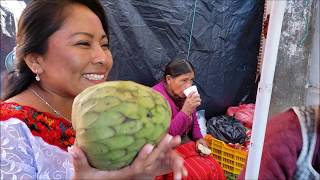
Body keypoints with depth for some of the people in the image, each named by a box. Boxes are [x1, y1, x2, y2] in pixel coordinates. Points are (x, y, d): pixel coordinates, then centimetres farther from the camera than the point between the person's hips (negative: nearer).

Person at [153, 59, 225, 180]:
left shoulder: (184, 94, -1)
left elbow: (193, 121, 16)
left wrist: (199, 138, -1)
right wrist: (185, 111, -34)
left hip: (185, 143, 7)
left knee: (214, 170, -7)